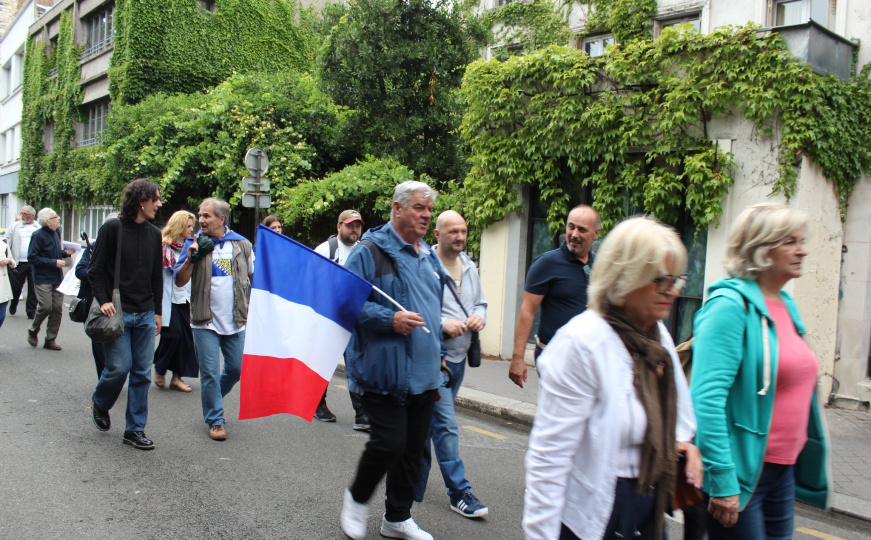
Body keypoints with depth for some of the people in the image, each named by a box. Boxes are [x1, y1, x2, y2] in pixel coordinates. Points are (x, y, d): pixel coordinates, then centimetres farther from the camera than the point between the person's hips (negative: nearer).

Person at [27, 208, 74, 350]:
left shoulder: (56, 234, 13)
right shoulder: (38, 236, -11)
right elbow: (32, 257, -15)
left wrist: (65, 253, 4)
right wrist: (54, 262, -18)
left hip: (57, 278, 7)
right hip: (43, 278, -7)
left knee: (57, 309, 3)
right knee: (45, 307, -11)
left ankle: (50, 340, 12)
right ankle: (33, 331, 17)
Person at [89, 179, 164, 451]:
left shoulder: (154, 234, 10)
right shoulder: (112, 228, -4)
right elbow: (96, 269, -3)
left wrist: (157, 311, 14)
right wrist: (104, 301, -15)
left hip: (145, 315, 5)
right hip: (117, 312, -4)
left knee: (142, 372, 3)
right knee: (120, 366, -6)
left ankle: (135, 429, 13)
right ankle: (100, 403, 27)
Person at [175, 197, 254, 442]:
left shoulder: (242, 245, 3)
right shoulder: (194, 243, 0)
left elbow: (255, 277, 16)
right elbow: (179, 282, -2)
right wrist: (190, 259, -18)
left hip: (236, 321, 2)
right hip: (205, 321, -2)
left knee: (237, 369, 9)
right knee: (210, 373, 0)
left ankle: (212, 397, 36)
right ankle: (215, 420, 14)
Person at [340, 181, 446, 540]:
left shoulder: (429, 257, 16)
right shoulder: (370, 251, -8)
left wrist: (437, 355, 22)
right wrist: (390, 320, -22)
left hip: (424, 374, 7)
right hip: (385, 371, -7)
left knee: (413, 448, 12)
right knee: (389, 443, -7)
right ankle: (357, 498, 22)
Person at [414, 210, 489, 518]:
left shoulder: (469, 267, 12)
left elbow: (480, 302, 21)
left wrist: (479, 317, -1)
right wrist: (442, 324, -24)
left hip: (459, 357, 8)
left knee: (429, 421, 17)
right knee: (446, 424, -5)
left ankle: (414, 484, 31)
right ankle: (459, 492, 3)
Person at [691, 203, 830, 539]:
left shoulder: (785, 305, 10)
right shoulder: (731, 304, -17)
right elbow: (707, 397, -24)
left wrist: (806, 458, 17)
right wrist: (722, 480, -24)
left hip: (783, 469, 8)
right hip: (740, 472, -8)